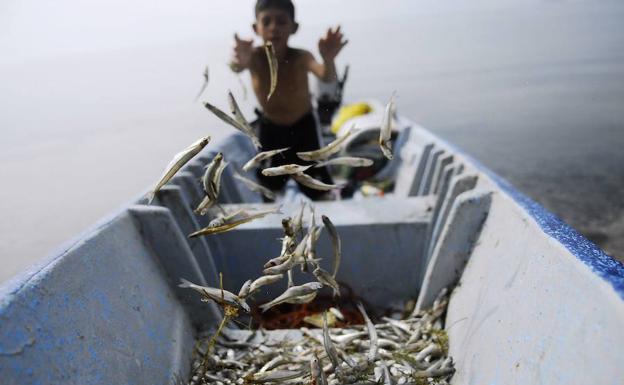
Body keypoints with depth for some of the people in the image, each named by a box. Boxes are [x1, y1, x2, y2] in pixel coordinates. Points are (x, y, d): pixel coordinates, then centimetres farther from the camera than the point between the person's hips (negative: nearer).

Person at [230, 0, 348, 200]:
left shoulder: (301, 57, -28)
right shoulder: (255, 56, -25)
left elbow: (326, 77, -49)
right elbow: (236, 67, -50)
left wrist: (328, 60, -74)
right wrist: (239, 62, -76)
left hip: (302, 126, -1)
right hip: (269, 127, 2)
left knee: (317, 190, 4)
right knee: (270, 184, 19)